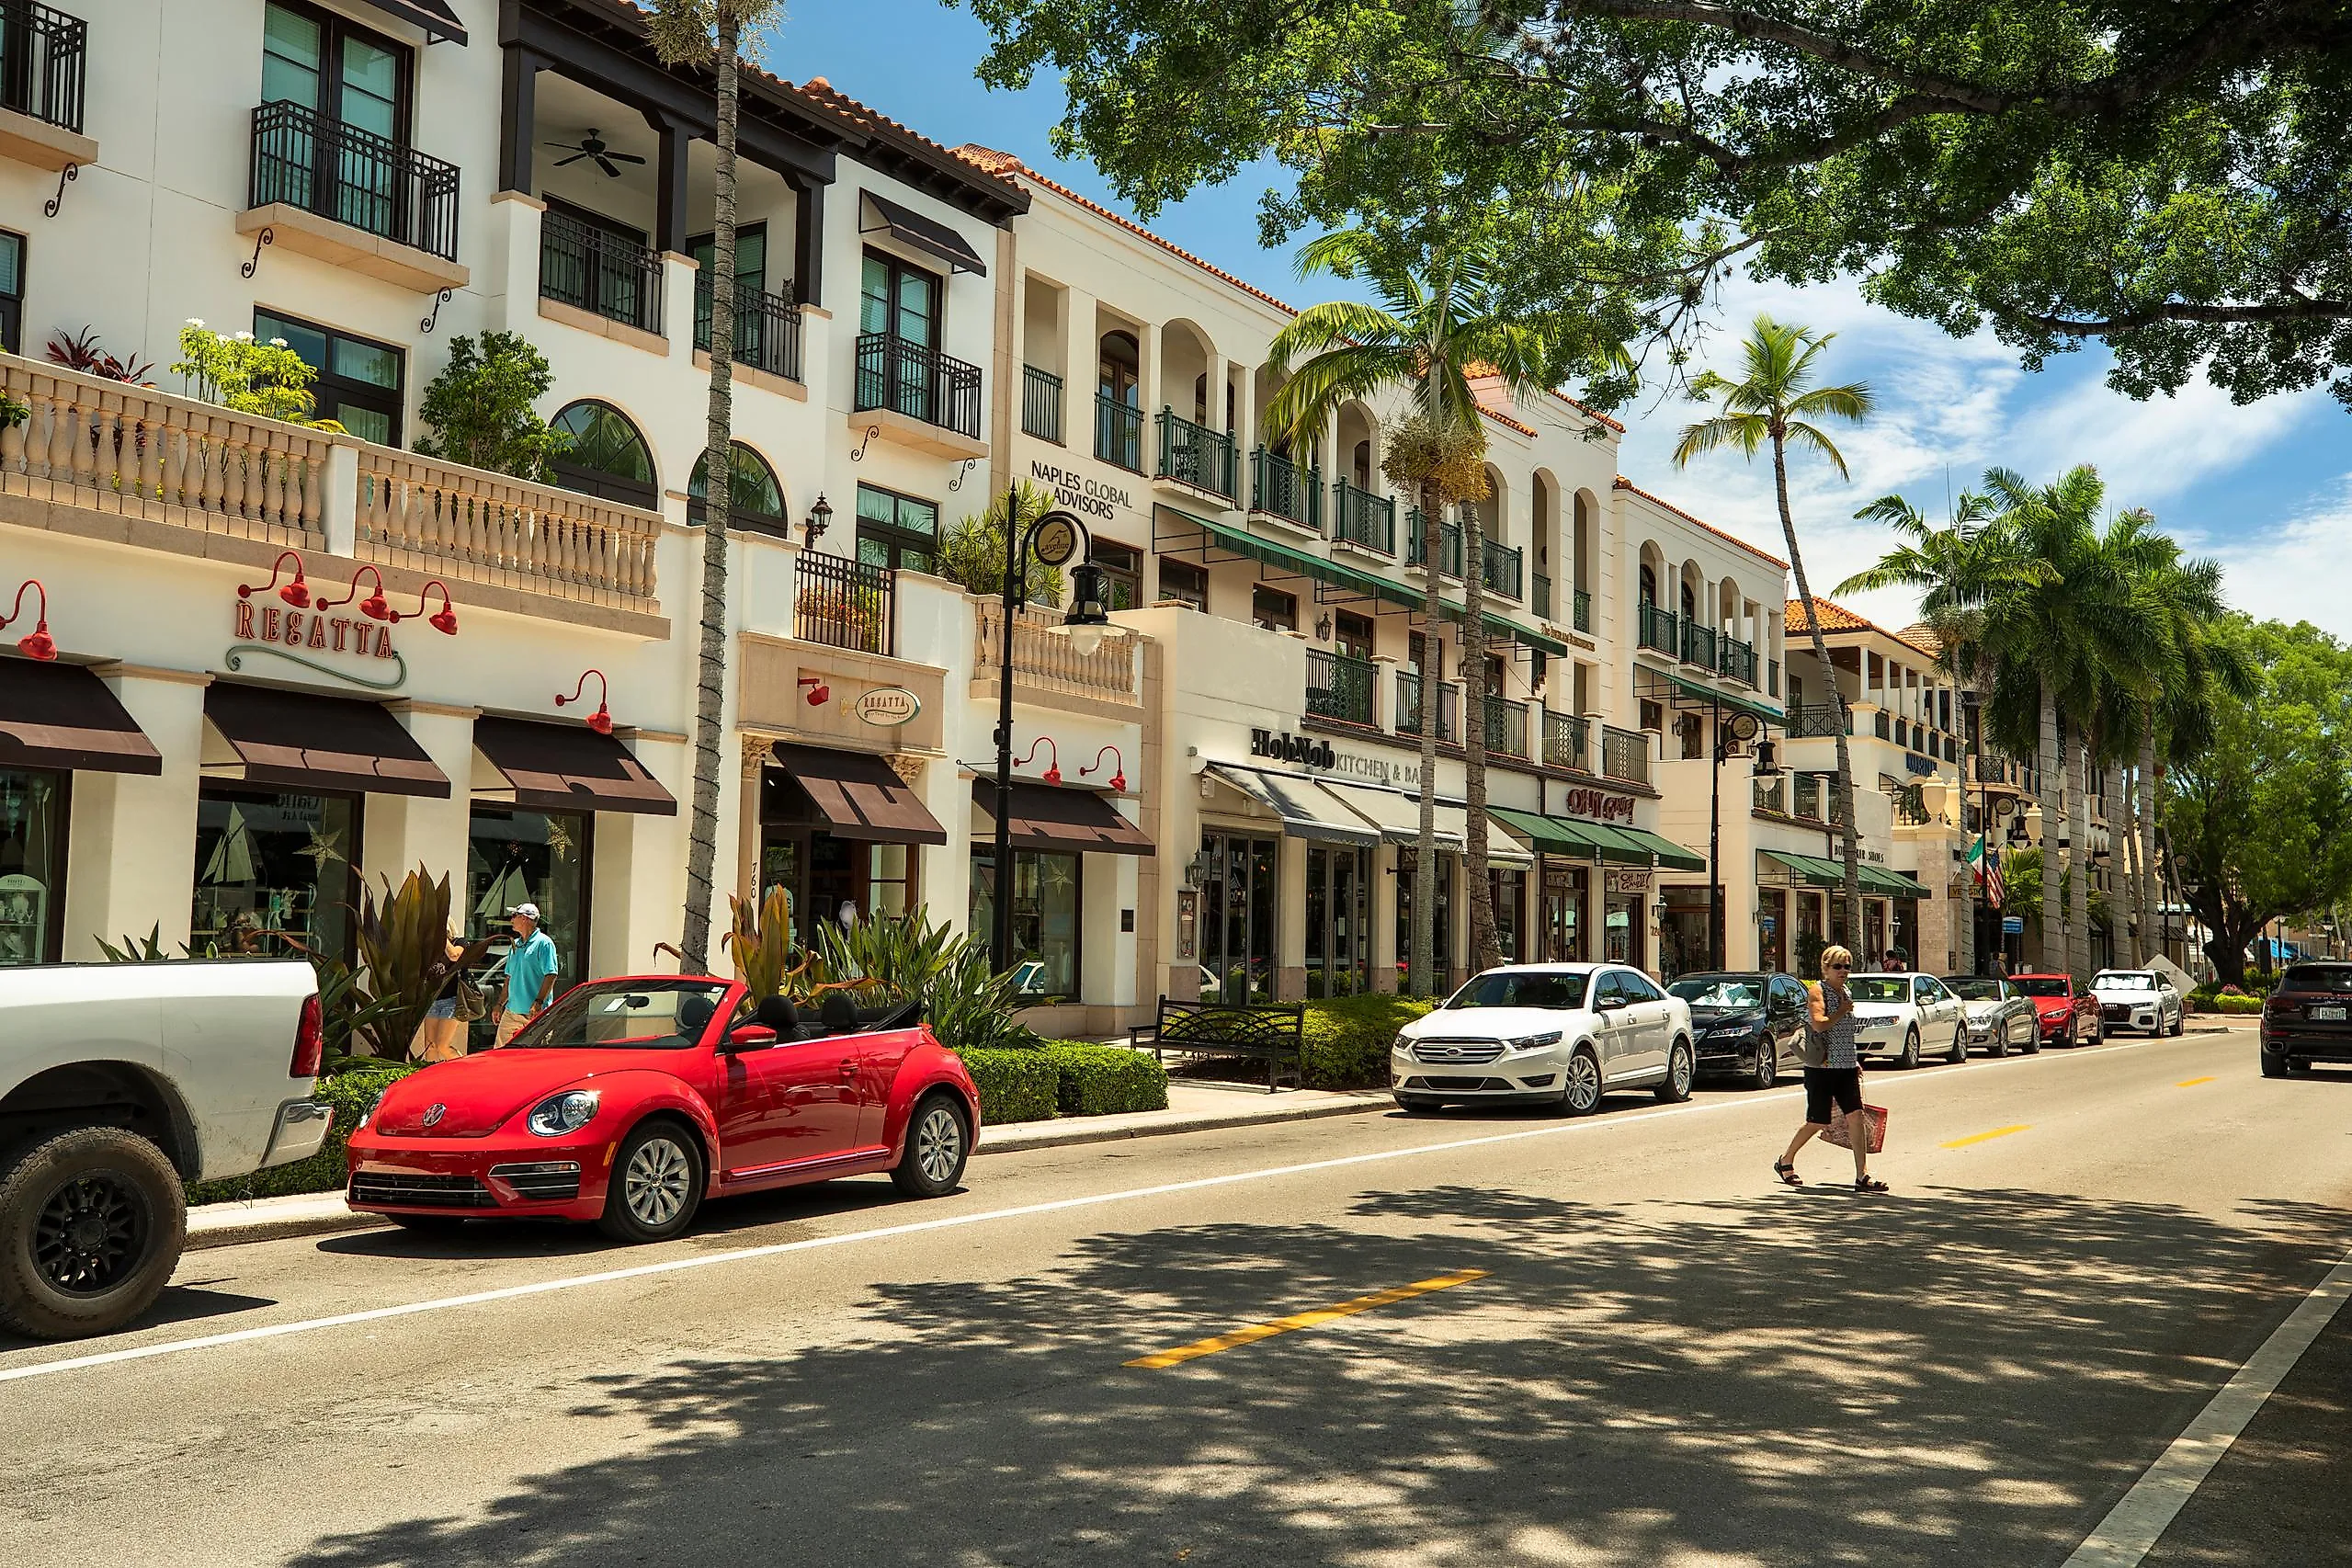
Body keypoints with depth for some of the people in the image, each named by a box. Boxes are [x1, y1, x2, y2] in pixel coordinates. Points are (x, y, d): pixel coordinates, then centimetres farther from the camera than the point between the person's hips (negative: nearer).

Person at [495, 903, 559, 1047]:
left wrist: (539, 1002, -23)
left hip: (535, 1013, -8)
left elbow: (551, 975, -15)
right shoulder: (515, 945, 18)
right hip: (512, 1011, 8)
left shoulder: (544, 943, -8)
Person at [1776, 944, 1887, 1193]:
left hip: (1846, 1068, 7)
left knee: (1856, 1116, -7)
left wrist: (1855, 1061, 21)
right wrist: (1843, 1011, -12)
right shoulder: (1817, 990, -8)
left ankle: (1862, 1176, -6)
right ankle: (1786, 1162, 22)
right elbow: (1819, 1024, -23)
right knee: (1817, 1123, 0)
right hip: (1821, 1068, -7)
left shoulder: (1846, 992, 15)